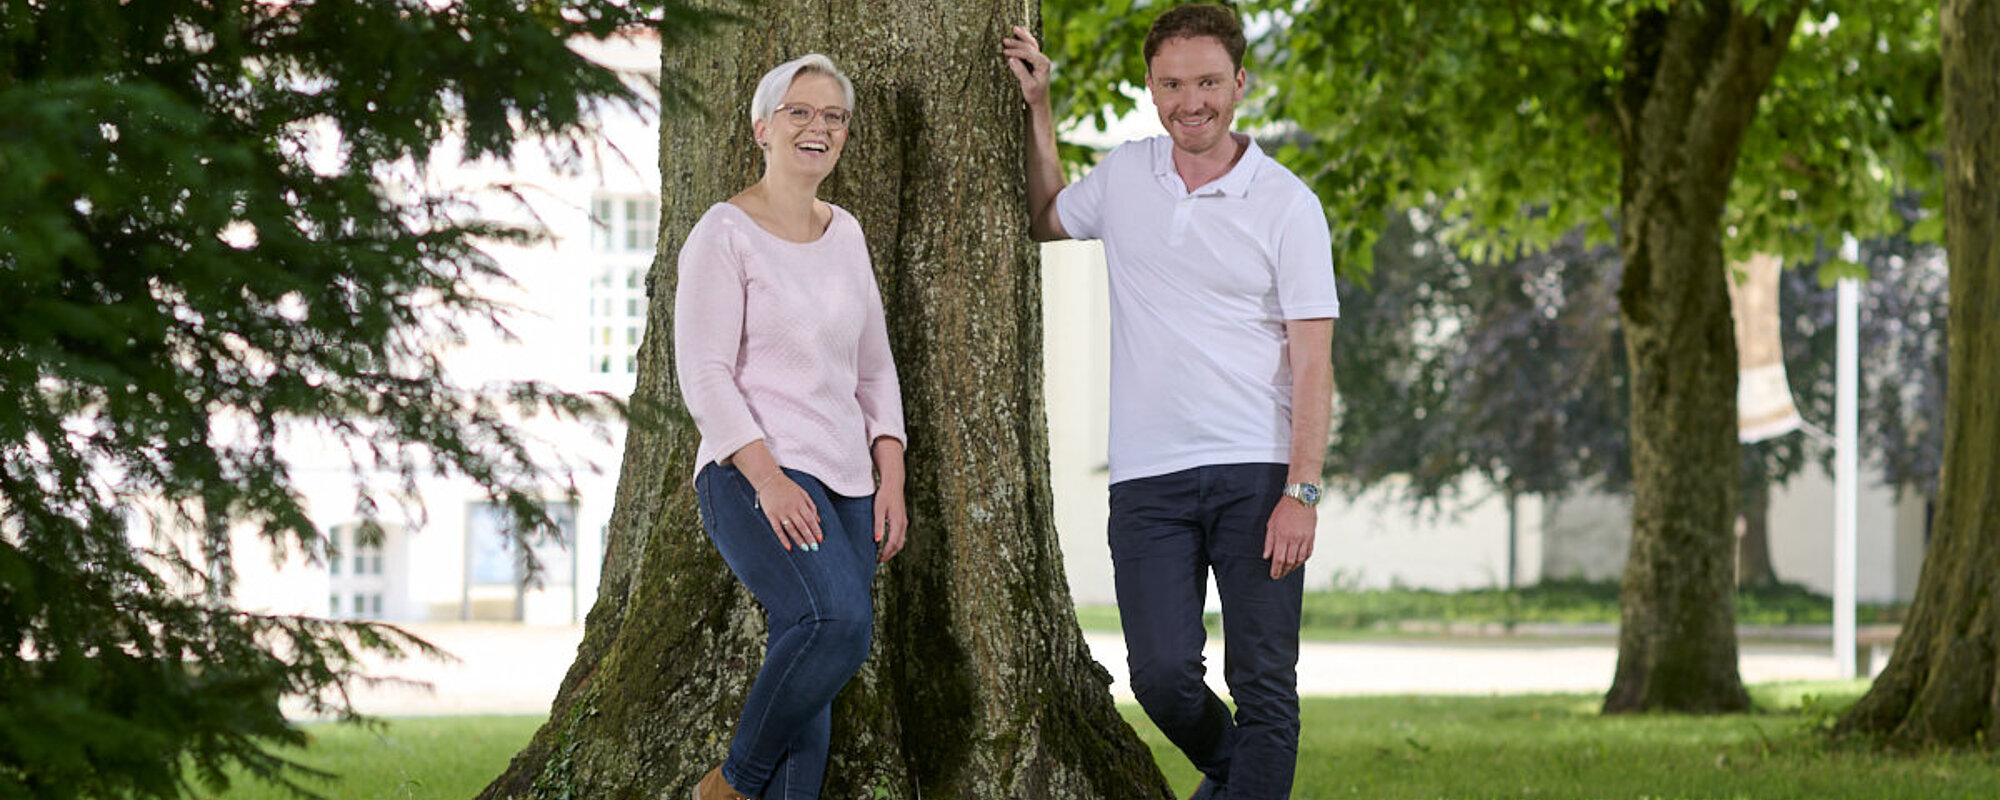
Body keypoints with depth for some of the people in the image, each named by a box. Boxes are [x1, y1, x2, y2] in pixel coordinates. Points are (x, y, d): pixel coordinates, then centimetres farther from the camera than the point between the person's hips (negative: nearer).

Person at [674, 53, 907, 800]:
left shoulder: (845, 234, 17)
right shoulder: (725, 233, -3)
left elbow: (874, 367, 21)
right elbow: (703, 373, -10)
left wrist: (891, 478, 8)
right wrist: (767, 477, -20)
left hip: (845, 483, 7)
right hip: (754, 473, -7)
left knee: (807, 688, 1)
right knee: (838, 619, -28)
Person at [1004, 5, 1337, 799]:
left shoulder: (1286, 204, -1)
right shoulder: (1123, 177, 10)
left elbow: (1312, 359, -5)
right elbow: (1047, 220, 33)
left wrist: (1302, 491, -14)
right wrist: (1036, 108, 22)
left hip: (1256, 473, -3)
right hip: (1147, 477, 3)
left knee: (1264, 683, -6)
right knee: (1163, 673, -6)